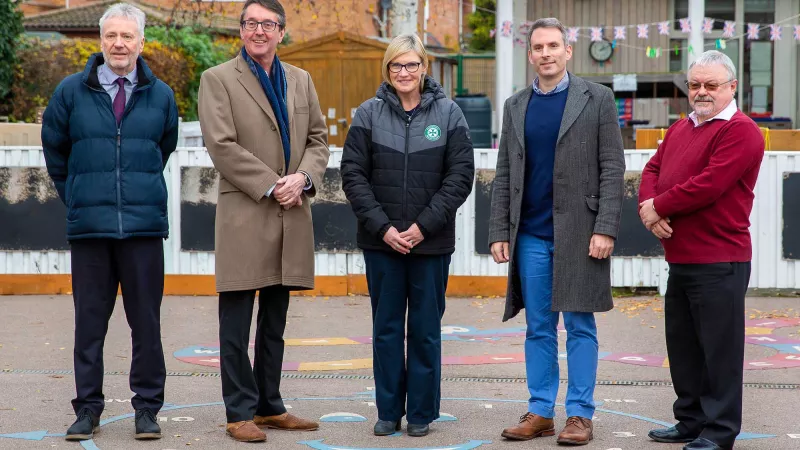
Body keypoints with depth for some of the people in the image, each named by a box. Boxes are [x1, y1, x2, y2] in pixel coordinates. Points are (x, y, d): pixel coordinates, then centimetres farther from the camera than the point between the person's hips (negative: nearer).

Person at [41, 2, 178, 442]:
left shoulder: (160, 96, 6)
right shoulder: (71, 91, 3)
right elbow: (54, 149, 16)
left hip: (144, 224, 0)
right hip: (89, 224, 0)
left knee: (146, 321, 3)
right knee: (89, 321, 4)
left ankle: (147, 409, 12)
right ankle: (87, 408, 12)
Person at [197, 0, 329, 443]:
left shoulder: (301, 80, 15)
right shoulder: (217, 79, -1)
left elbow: (319, 139, 13)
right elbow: (222, 145, -10)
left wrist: (303, 178, -7)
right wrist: (271, 186, -14)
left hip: (291, 216, 5)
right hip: (244, 215, -5)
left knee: (275, 322, 12)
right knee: (237, 321, -1)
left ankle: (269, 406, 20)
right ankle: (240, 412, 5)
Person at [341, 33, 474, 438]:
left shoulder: (448, 113, 1)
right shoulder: (369, 113, 2)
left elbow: (460, 176, -3)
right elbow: (353, 175, -1)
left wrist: (424, 226, -10)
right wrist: (382, 228, -10)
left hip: (432, 241, -1)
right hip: (381, 241, 1)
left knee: (425, 328, 5)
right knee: (386, 327, 7)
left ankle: (422, 412, 15)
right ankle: (389, 411, 16)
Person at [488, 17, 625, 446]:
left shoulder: (597, 99, 0)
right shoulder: (515, 105, 11)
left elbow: (612, 168, -4)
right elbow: (504, 175, 12)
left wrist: (605, 229, -12)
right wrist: (498, 232, 4)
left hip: (578, 232, -3)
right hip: (531, 235, 4)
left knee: (579, 326, 2)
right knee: (538, 328, 7)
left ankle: (580, 414, 7)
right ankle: (540, 411, 14)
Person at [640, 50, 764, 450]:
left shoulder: (740, 131, -11)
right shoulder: (681, 129, 17)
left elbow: (708, 185, -21)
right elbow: (653, 169, 14)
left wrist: (658, 206, -10)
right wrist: (648, 209, -6)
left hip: (719, 262, -9)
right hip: (680, 259, 9)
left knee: (719, 348, -2)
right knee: (682, 345, 16)